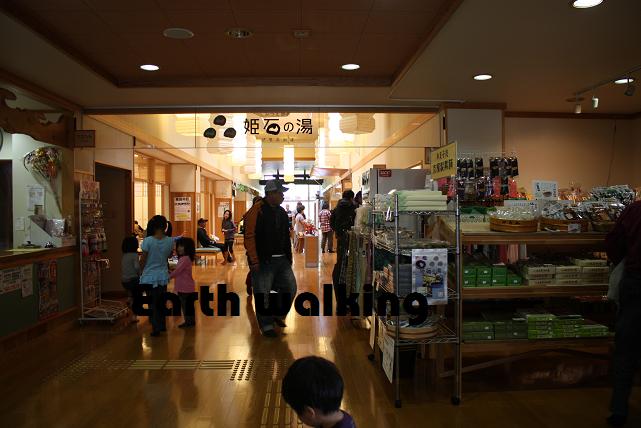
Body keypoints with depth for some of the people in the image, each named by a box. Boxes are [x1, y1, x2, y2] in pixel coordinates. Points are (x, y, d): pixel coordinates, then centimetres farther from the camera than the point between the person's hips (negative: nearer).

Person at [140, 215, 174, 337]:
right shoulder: (170, 241, -8)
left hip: (150, 277, -3)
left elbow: (143, 260, -10)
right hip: (163, 276, 3)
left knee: (154, 303, 9)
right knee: (161, 302, 19)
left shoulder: (148, 241, -16)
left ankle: (156, 328, 12)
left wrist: (141, 272, 7)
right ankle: (162, 325, 30)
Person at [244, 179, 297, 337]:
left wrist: (288, 256, 16)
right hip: (263, 261, -7)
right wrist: (254, 260, -19)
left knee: (290, 288, 8)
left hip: (282, 260, 7)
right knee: (263, 294, 0)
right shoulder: (256, 210, -10)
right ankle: (266, 326, 16)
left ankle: (278, 315, 29)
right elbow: (249, 237, -15)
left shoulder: (281, 211, 13)